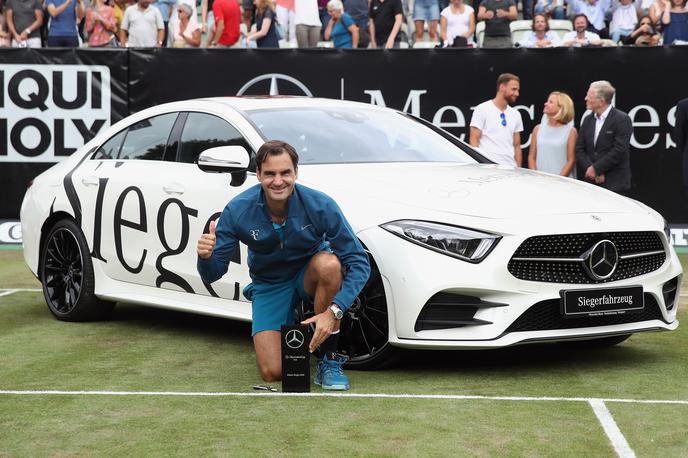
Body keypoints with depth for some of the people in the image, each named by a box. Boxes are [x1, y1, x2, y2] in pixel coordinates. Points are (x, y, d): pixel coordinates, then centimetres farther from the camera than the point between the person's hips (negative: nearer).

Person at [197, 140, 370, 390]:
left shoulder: (320, 205, -25)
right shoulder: (238, 210, -21)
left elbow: (359, 263, -25)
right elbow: (212, 274, -15)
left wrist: (333, 311, -38)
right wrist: (206, 257, -41)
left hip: (308, 276, 0)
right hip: (268, 286, 0)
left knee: (329, 264, -38)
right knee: (273, 372, -18)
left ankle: (329, 359, -19)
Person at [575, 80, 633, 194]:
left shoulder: (622, 120, -7)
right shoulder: (587, 120, 14)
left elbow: (618, 151, -14)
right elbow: (579, 149, 9)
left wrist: (596, 169, -13)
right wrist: (590, 169, -8)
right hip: (589, 183, 6)